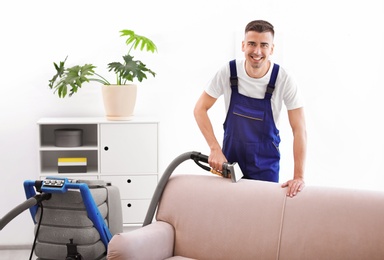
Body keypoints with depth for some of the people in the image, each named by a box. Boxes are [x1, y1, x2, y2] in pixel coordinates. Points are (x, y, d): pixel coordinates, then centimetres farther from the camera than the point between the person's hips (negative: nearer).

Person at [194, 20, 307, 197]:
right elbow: (200, 109, -8)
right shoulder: (228, 72, -15)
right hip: (230, 158, 1)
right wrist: (215, 149, -19)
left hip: (266, 164, -1)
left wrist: (299, 177, -26)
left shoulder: (283, 80, -19)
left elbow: (299, 130, -18)